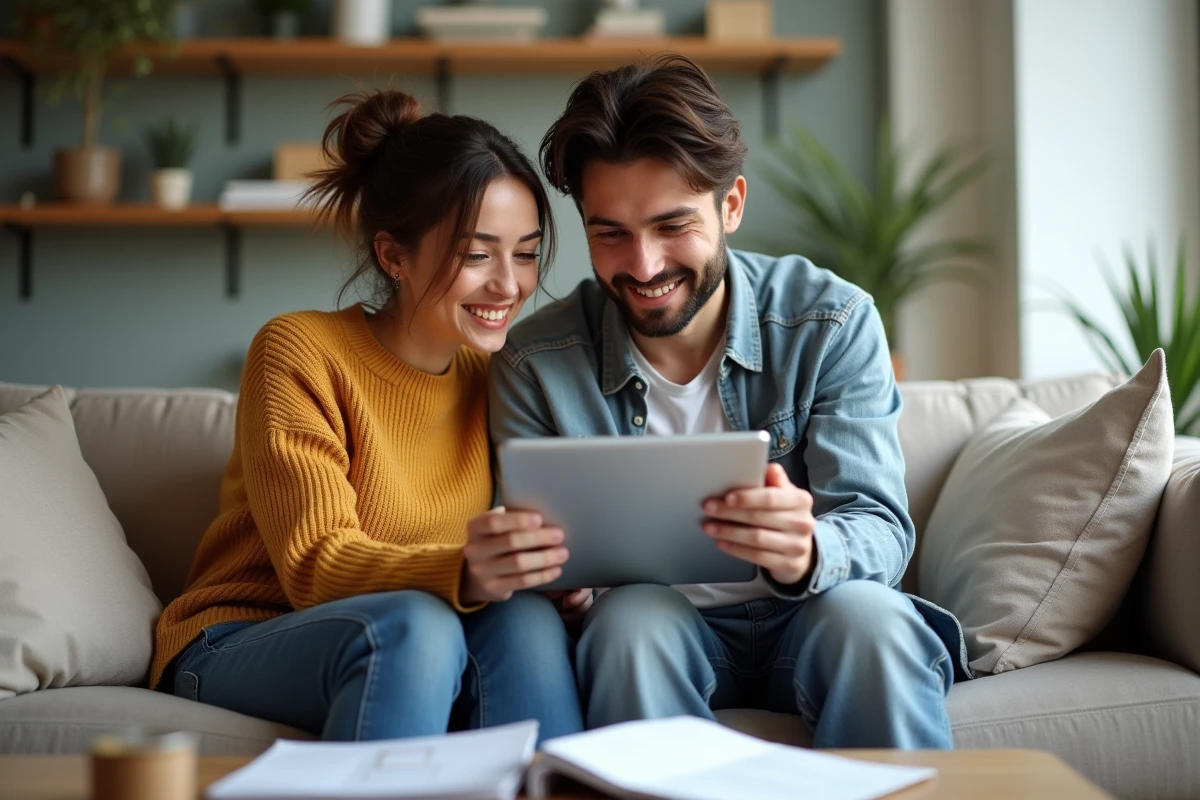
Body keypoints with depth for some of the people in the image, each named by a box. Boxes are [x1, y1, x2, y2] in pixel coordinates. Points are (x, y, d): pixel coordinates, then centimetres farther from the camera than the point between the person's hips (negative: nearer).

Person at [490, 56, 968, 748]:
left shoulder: (834, 323, -8)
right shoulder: (536, 367, -7)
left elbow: (880, 532, -14)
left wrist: (807, 554, -39)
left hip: (807, 619, 0)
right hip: (653, 635, 0)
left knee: (869, 615, -32)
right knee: (632, 615, -33)